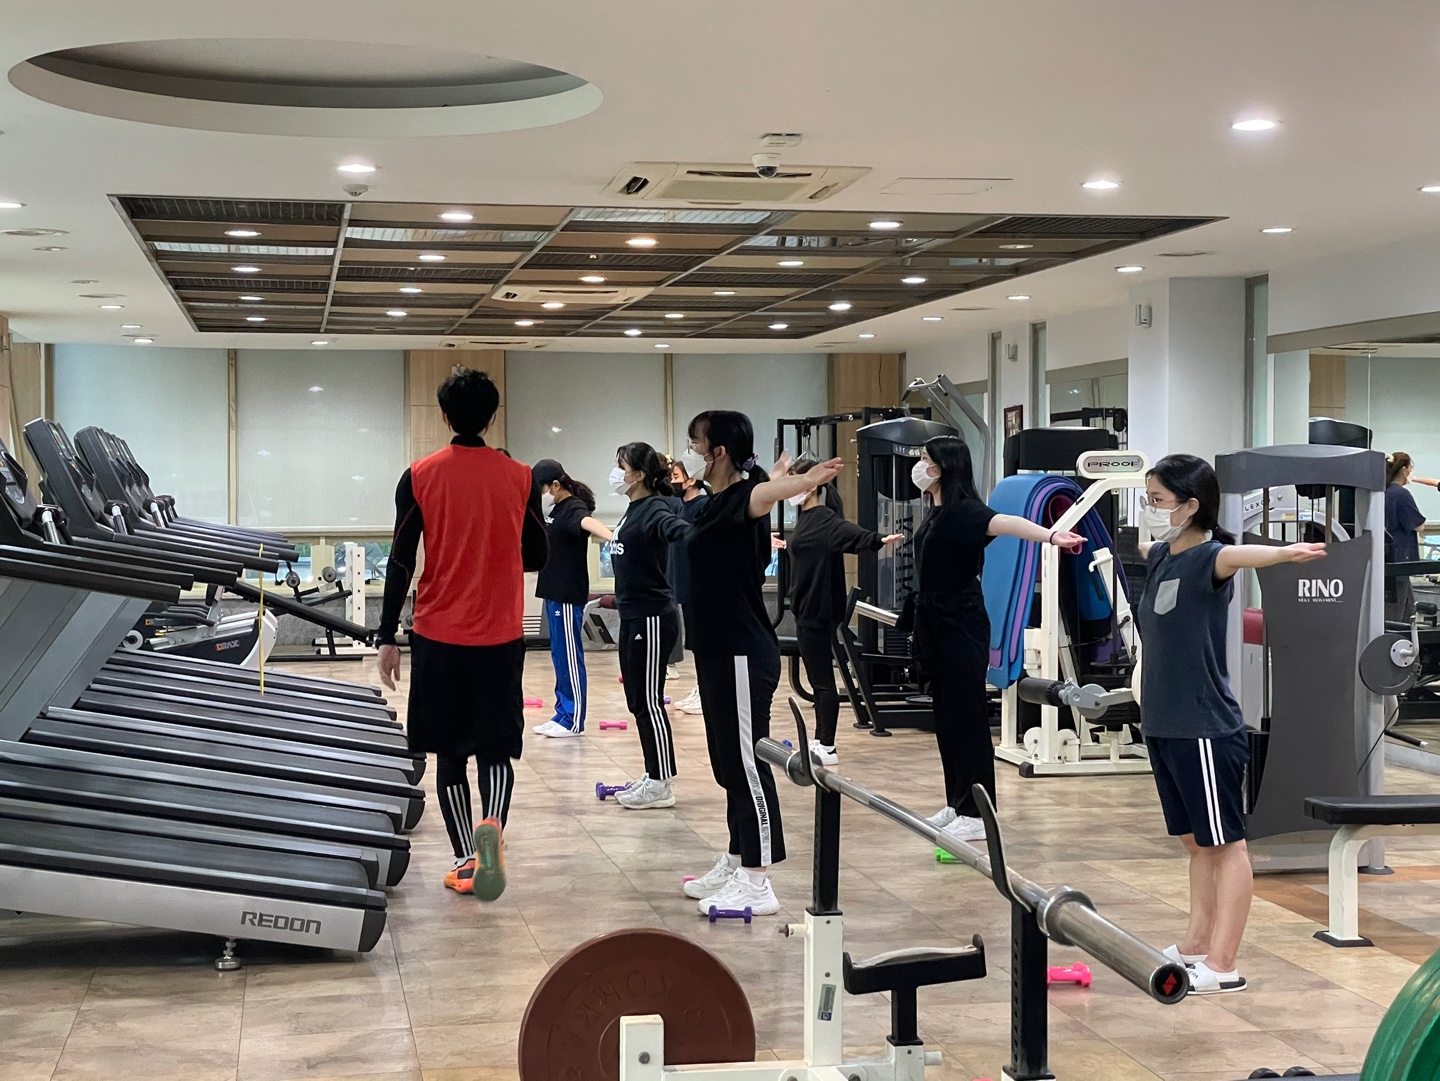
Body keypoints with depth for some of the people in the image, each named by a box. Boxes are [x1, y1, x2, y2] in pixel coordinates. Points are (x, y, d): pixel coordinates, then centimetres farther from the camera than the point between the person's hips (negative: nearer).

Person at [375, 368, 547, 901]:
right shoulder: (520, 478, -1)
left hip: (438, 637, 0)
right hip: (501, 637, 0)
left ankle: (465, 861, 11)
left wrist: (387, 638, 2)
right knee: (495, 748, 8)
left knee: (449, 754, 12)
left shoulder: (419, 478, -3)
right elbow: (537, 557, 7)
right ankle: (492, 826, -20)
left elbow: (401, 562, -3)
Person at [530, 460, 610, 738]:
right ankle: (563, 714, 20)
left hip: (568, 595, -10)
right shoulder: (556, 509, 12)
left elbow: (589, 522, -41)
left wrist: (611, 537, -60)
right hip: (554, 592, 10)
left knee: (569, 656, -4)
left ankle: (574, 721, 1)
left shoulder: (574, 508, -17)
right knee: (559, 655, 13)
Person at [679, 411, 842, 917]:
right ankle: (736, 864, 29)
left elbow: (763, 494, -42)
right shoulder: (716, 504, 10)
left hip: (743, 655, -10)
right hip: (720, 651, 10)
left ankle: (757, 884, -2)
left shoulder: (740, 499, -18)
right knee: (730, 762, 17)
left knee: (747, 763, -6)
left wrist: (802, 482, -62)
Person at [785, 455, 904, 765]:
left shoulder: (825, 519, -15)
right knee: (817, 678, 15)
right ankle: (820, 741, 23)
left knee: (823, 680, -4)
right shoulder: (806, 518, 11)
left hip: (819, 611, -9)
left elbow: (851, 533, -33)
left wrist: (877, 540, -53)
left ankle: (828, 748, 2)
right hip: (807, 609, 9)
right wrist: (787, 546, 47)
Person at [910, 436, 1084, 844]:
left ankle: (977, 814, -3)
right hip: (936, 625, 9)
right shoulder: (937, 510, 8)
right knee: (946, 717, 13)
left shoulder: (962, 509, -18)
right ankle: (957, 804, 22)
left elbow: (1005, 523, -38)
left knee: (968, 717, -6)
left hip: (961, 627, -9)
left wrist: (1050, 535, -54)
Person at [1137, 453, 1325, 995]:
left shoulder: (1208, 557, -15)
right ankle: (1195, 946, 28)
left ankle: (1221, 965, 3)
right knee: (1196, 842, 18)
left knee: (1225, 844, 0)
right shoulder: (1162, 556, 10)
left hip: (1207, 730, -8)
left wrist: (1285, 553, -60)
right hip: (1165, 726, 9)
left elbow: (1238, 556, -39)